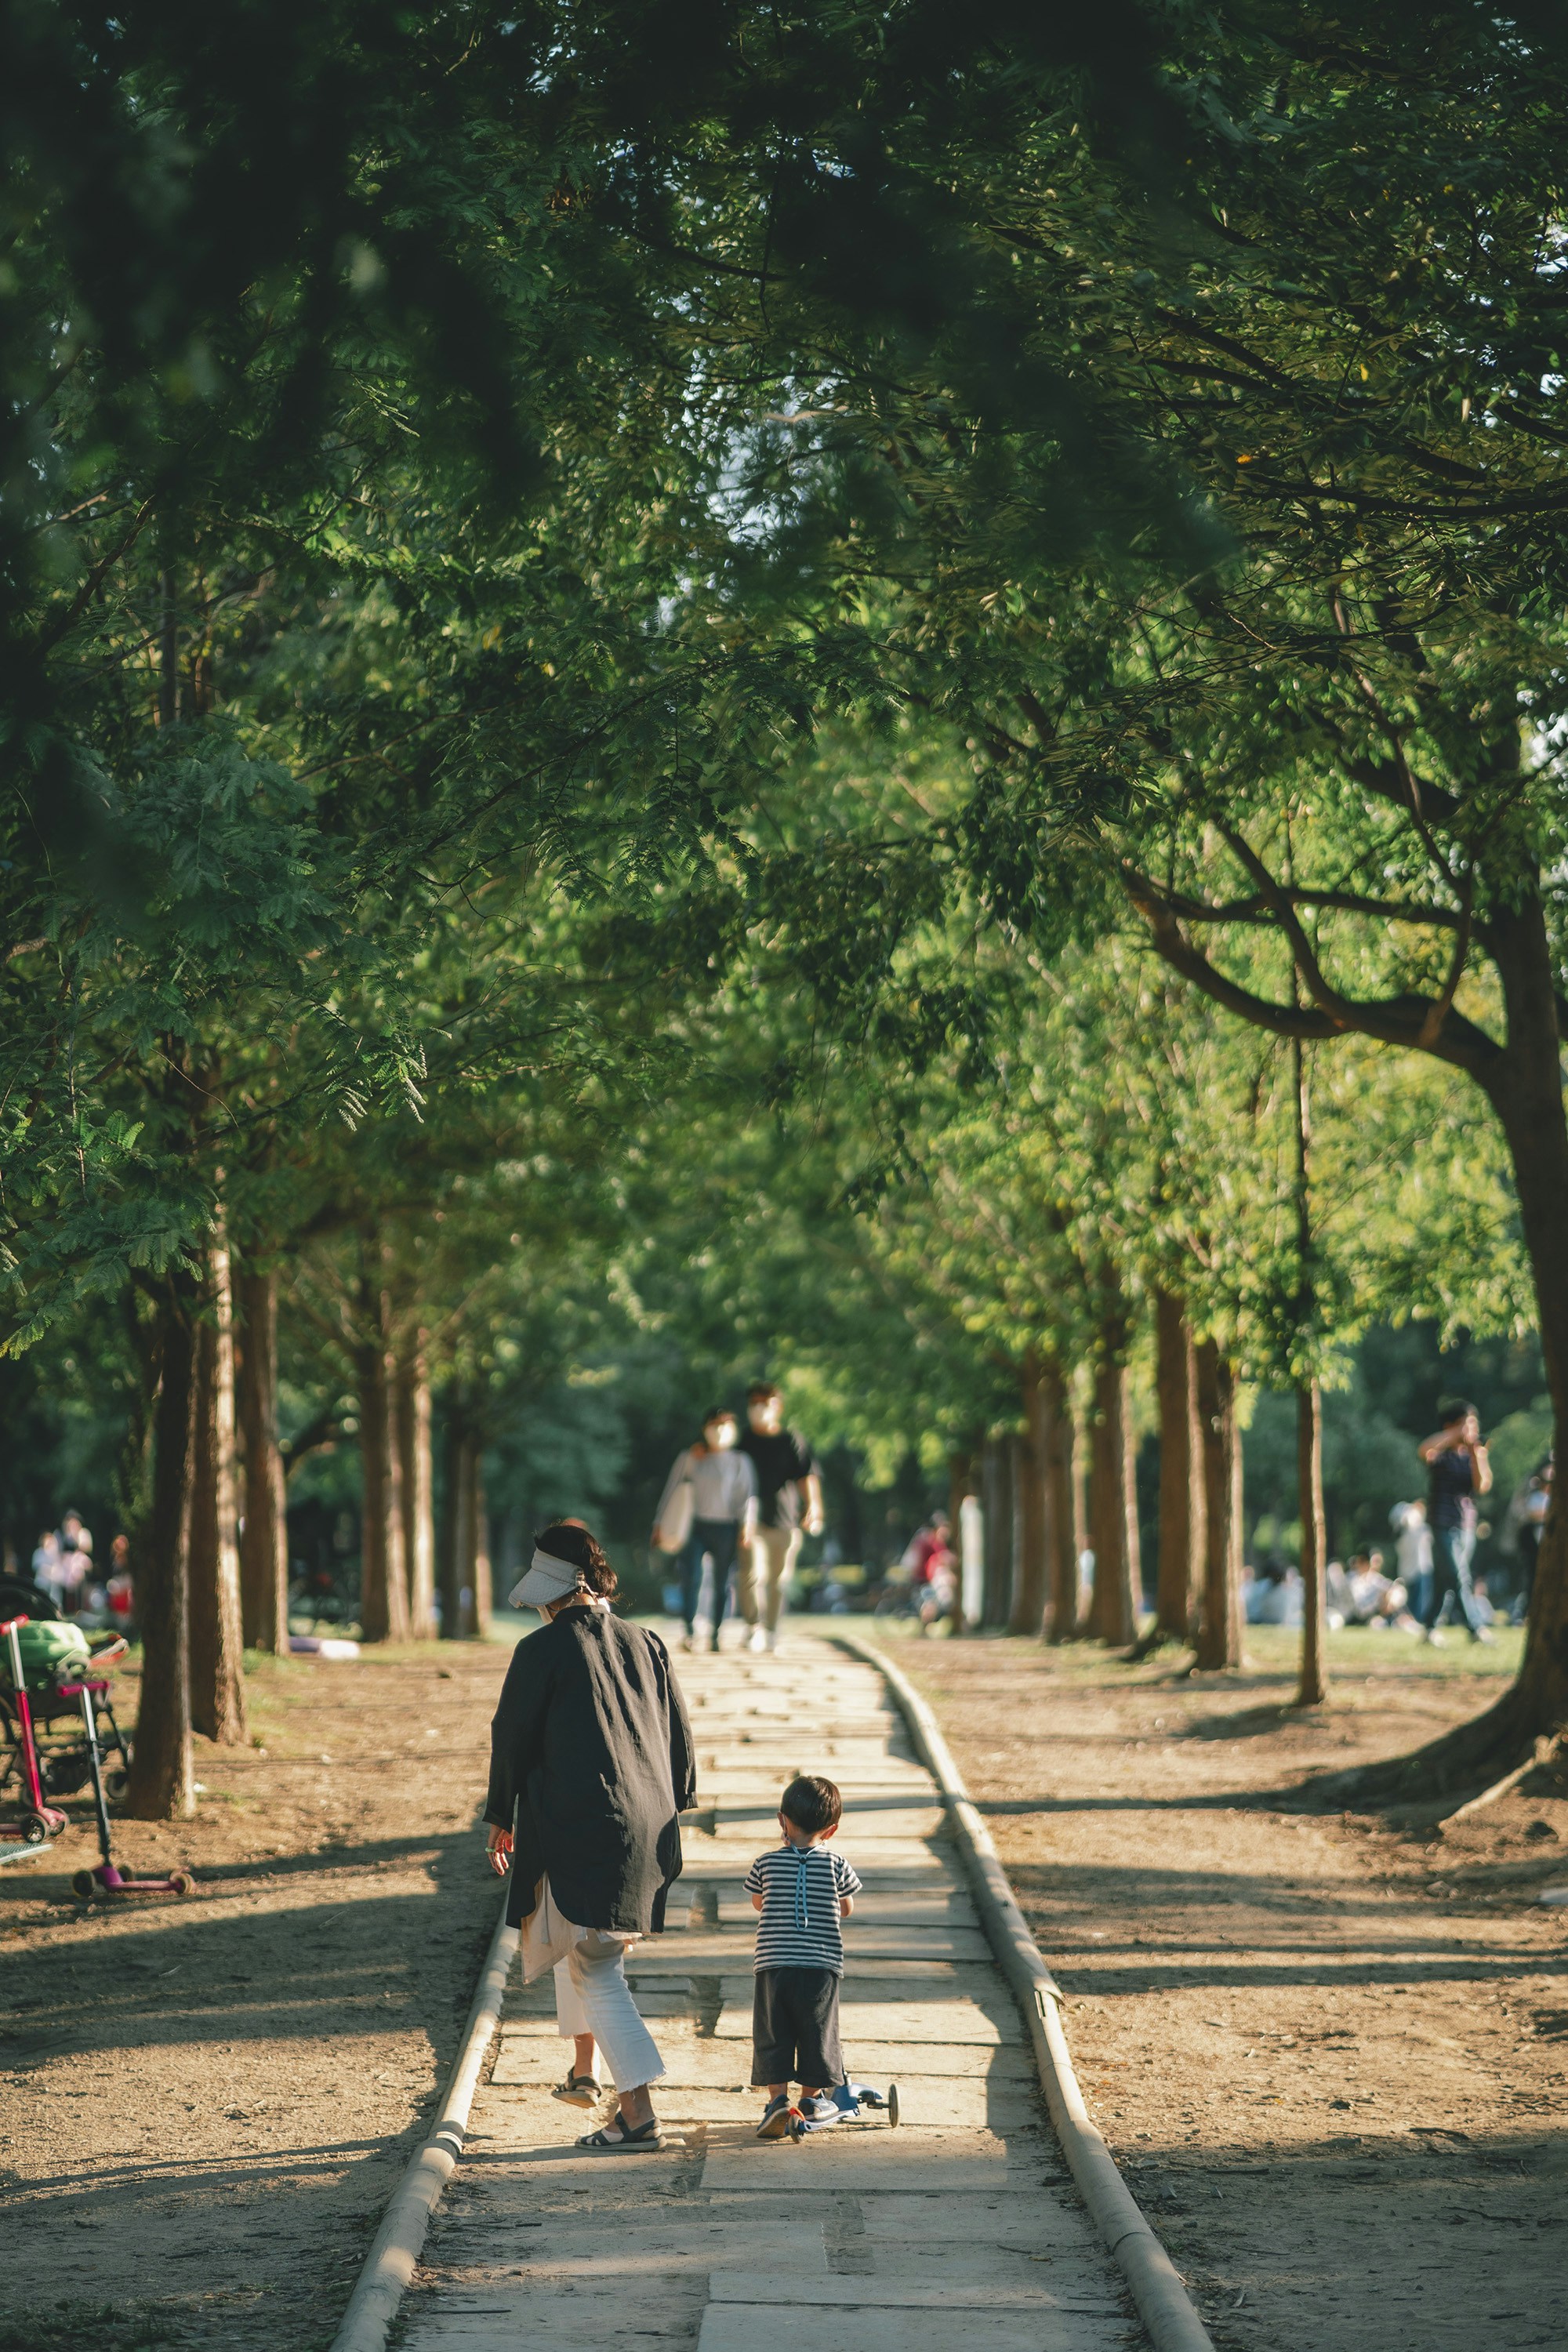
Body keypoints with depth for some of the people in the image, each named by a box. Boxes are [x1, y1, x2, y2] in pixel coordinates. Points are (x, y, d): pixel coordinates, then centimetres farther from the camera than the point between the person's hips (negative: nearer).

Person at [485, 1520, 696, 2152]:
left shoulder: (542, 1651, -7)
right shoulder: (646, 1647, 10)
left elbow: (511, 1737, -1)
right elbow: (680, 1737, 15)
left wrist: (501, 1821, 11)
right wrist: (668, 1810, 26)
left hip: (576, 1832, -6)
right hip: (648, 1830, 6)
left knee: (597, 1972, -3)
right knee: (580, 1941, 27)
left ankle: (639, 2114, -13)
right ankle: (584, 2071, 32)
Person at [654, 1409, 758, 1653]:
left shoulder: (739, 1461, 8)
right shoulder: (689, 1458, 10)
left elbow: (747, 1496, 1)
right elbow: (671, 1491, 11)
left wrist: (747, 1526, -12)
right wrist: (660, 1524, 7)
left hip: (725, 1529, 0)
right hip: (695, 1526, 0)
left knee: (722, 1583, 2)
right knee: (691, 1578, -18)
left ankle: (716, 1635, 10)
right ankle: (690, 1633, -18)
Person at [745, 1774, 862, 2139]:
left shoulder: (766, 1863, 1)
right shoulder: (836, 1866, -1)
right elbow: (846, 1909, 14)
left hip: (773, 1964, 0)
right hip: (822, 1965, 0)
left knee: (772, 2034, 6)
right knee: (817, 2032, 12)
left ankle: (777, 2098, -3)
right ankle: (812, 2097, 19)